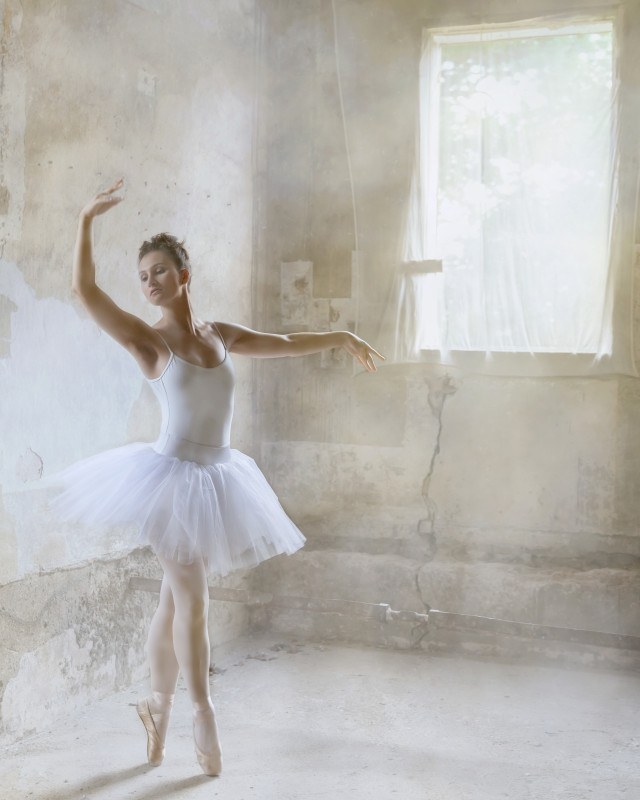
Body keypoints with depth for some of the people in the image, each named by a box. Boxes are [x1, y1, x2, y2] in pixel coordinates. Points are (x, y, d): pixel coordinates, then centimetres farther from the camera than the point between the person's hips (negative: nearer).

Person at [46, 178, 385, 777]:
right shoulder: (146, 340, -4)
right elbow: (83, 287, -13)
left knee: (174, 602, 11)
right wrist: (87, 218, -15)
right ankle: (202, 714, 12)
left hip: (214, 479, 4)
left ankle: (158, 704, 26)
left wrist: (340, 337, 25)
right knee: (191, 600, -3)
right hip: (172, 476, -4)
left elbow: (283, 343, 22)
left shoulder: (219, 335, 9)